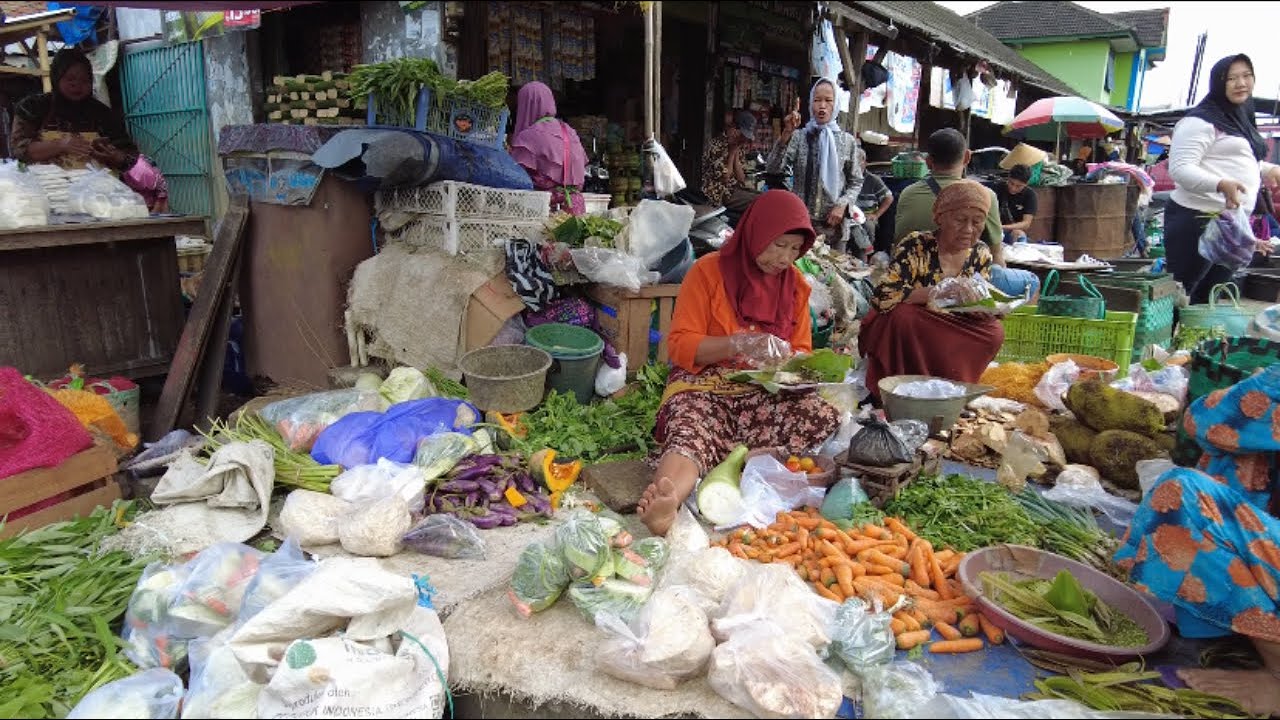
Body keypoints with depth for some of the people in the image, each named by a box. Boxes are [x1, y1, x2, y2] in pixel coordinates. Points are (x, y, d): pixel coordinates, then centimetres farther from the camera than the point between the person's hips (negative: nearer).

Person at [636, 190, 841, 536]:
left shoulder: (796, 284, 12)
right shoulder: (709, 270, -1)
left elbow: (801, 350, 19)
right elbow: (680, 345, -6)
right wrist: (738, 344, -21)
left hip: (765, 392, 4)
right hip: (704, 387, -4)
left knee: (826, 416, -27)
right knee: (691, 437, -37)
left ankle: (728, 465, -34)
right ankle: (665, 501, -64)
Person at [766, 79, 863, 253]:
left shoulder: (847, 140, 4)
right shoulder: (798, 137, -1)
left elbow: (856, 182, 8)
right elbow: (773, 168, -15)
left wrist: (843, 204, -9)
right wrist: (787, 134, -24)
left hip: (834, 223, 1)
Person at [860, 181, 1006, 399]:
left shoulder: (981, 254, 0)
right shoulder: (916, 246, -17)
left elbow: (980, 306, 5)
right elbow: (883, 296, -28)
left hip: (953, 337, 5)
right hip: (904, 331, -4)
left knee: (994, 331, -19)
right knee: (902, 315, -35)